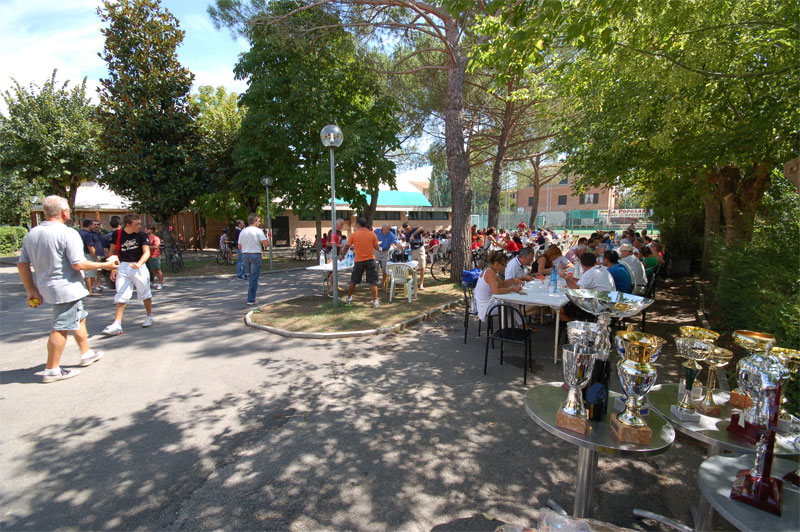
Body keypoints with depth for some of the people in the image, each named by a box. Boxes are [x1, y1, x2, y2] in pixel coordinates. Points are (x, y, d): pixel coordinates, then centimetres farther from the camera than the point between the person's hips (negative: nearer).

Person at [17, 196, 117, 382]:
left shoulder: (31, 234, 7)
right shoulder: (67, 234, -18)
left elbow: (22, 264, 9)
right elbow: (78, 264, -21)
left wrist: (31, 290, 14)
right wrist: (104, 265, -7)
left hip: (47, 287, 9)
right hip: (66, 288, -9)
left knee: (79, 318, 23)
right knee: (61, 328, -1)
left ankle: (87, 353, 35)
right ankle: (52, 370, 5)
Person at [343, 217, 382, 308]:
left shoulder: (354, 235, -2)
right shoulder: (372, 234, -2)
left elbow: (347, 247, 4)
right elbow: (377, 248, -1)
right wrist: (379, 248, 22)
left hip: (358, 261, 1)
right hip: (370, 260, -1)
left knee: (353, 281, 16)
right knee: (373, 282, 1)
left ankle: (349, 298, 29)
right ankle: (375, 301, -3)